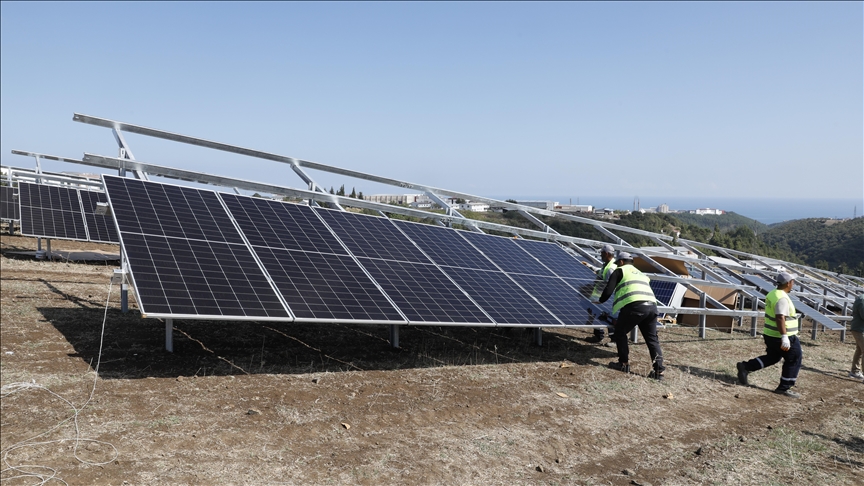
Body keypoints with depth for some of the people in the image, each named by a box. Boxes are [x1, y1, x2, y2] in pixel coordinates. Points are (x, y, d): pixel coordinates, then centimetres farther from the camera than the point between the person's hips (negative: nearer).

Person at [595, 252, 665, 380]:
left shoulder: (619, 271, 13)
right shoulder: (641, 273, 34)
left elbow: (608, 290, 5)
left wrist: (601, 300, 24)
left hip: (634, 306, -6)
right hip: (652, 306, 6)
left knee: (620, 332, 14)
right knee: (652, 338, 12)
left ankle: (624, 363, 15)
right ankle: (659, 369, 3)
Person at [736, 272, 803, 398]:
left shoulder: (772, 294, 8)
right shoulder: (782, 298, -22)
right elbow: (780, 318, -31)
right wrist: (784, 337, -34)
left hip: (771, 335, 9)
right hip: (784, 337, -9)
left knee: (772, 357, 22)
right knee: (793, 360, 6)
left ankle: (745, 367, 13)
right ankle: (784, 388, 11)